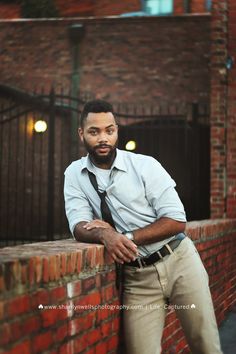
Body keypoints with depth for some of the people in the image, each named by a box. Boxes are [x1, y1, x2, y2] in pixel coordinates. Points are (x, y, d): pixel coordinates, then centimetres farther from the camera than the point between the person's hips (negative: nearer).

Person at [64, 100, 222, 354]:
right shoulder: (74, 174, 2)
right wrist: (105, 235, -31)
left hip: (179, 260, -1)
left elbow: (177, 221, -9)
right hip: (137, 276, 1)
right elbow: (79, 227, -8)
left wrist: (126, 237, -20)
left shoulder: (145, 165, -5)